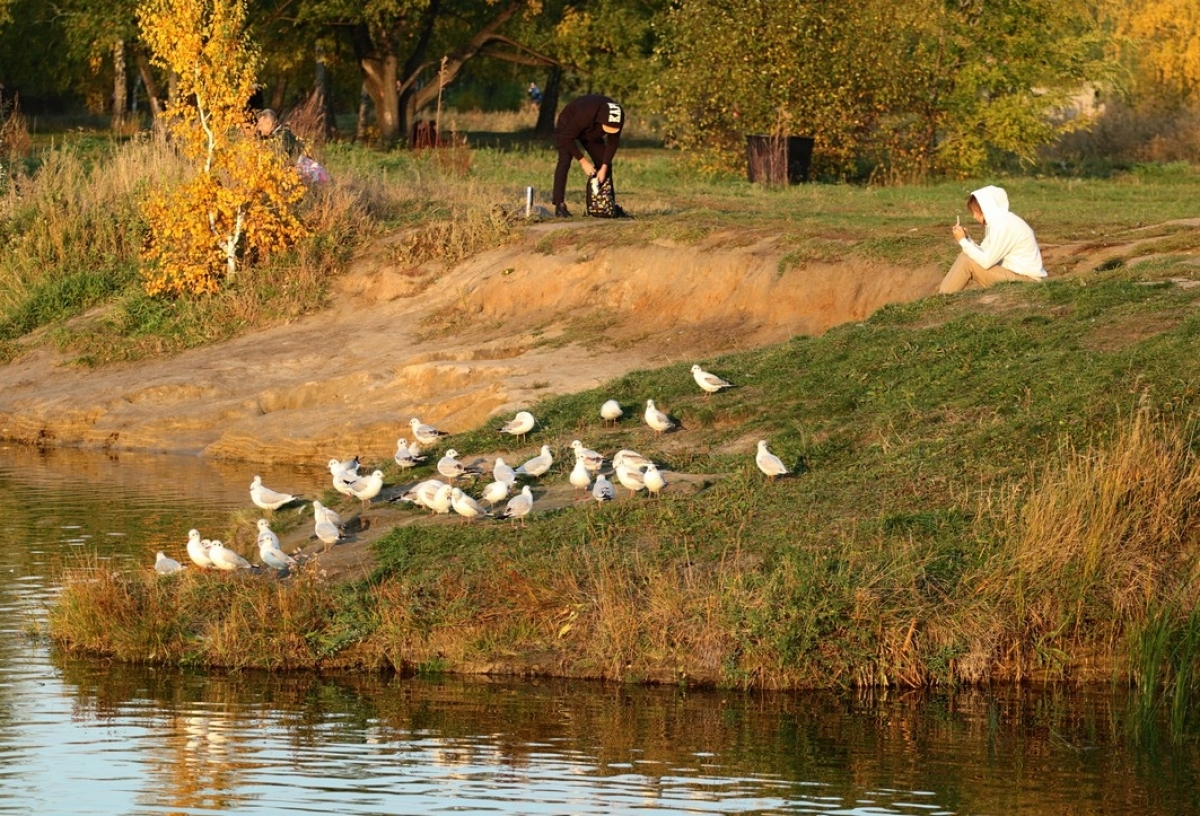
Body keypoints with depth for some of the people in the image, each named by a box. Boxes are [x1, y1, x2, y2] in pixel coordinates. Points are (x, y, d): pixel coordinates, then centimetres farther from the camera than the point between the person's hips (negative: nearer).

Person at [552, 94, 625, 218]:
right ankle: (559, 205, -28)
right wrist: (583, 161, -32)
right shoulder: (585, 115, -44)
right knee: (565, 161, -24)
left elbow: (613, 143, -14)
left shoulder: (616, 119, -28)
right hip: (567, 127, -6)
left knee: (605, 163, -2)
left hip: (591, 133, 6)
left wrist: (604, 167, -22)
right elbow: (567, 138, -34)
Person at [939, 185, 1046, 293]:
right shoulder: (996, 221, 10)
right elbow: (984, 254, 8)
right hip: (1015, 271, 10)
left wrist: (963, 241, -13)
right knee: (967, 256, 6)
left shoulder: (1005, 224, -19)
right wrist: (966, 238, -5)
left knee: (966, 261, -13)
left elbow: (986, 261, -20)